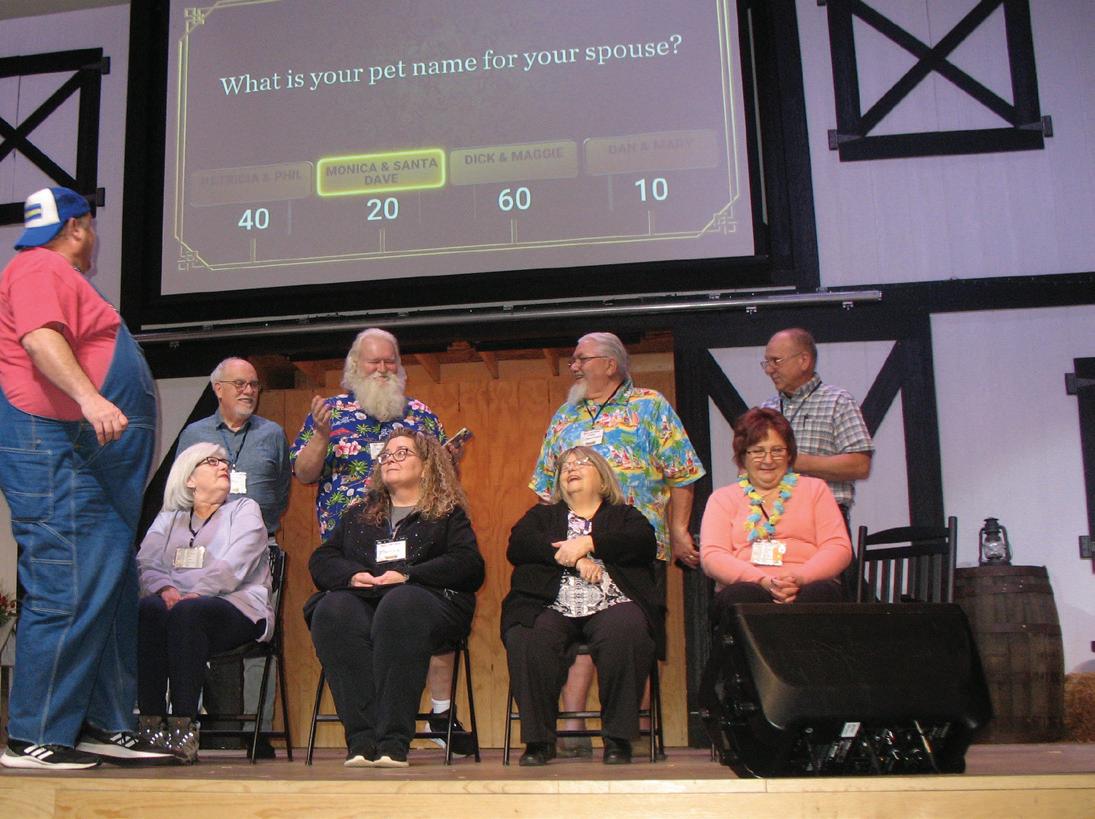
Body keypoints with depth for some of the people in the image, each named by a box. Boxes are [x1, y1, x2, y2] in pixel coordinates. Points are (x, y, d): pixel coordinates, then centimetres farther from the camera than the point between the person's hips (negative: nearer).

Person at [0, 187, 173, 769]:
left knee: (111, 590, 9)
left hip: (87, 456, 11)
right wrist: (90, 397, -35)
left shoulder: (62, 277, 25)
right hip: (55, 447, -11)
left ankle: (102, 725, 13)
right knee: (68, 591, -12)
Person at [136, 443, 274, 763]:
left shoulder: (244, 510, 12)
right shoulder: (168, 518, 24)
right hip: (179, 602, 3)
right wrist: (165, 589, -15)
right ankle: (150, 724, -33)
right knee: (148, 610, -31)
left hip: (237, 607, -3)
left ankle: (184, 728, -38)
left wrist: (195, 595, -20)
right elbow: (146, 564, 7)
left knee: (187, 614, -35)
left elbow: (232, 567, -6)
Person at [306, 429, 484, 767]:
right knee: (331, 610, -32)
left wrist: (407, 575, -10)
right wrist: (352, 575, -2)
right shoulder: (359, 514, 30)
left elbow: (469, 566, 1)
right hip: (360, 599, 3)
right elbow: (320, 560, 20)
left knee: (400, 605, -39)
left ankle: (393, 741, -41)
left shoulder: (448, 514, 18)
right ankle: (361, 739, -38)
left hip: (425, 600, -3)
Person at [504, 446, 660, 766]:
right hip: (552, 605, 1)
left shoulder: (625, 515, 26)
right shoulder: (542, 515, 29)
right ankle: (539, 738, -19)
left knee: (626, 631, -35)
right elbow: (517, 545, 7)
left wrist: (587, 543, -6)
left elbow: (645, 543, 2)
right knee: (525, 639, -32)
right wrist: (571, 558, -7)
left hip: (611, 604, -1)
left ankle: (618, 738, -24)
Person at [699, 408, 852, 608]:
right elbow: (712, 556, 2)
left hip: (807, 586, 1)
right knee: (741, 595, -36)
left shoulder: (815, 489, 21)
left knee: (821, 592, -35)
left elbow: (839, 548, 8)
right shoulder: (722, 498, 18)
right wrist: (763, 580, -16)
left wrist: (800, 577, -14)